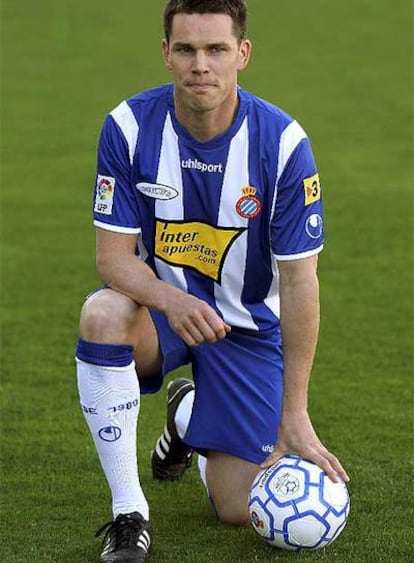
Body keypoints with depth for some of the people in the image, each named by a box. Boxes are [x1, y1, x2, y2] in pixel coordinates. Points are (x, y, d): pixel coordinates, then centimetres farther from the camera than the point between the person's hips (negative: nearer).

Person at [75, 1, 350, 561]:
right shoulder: (129, 127, -17)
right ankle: (128, 510, -22)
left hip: (247, 324, 0)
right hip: (157, 305, 0)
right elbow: (113, 255, -15)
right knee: (102, 314, -37)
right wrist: (169, 298, -38)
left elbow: (299, 281, -17)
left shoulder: (283, 142, -20)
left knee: (243, 510, -8)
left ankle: (187, 416, 29)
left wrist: (294, 415, -18)